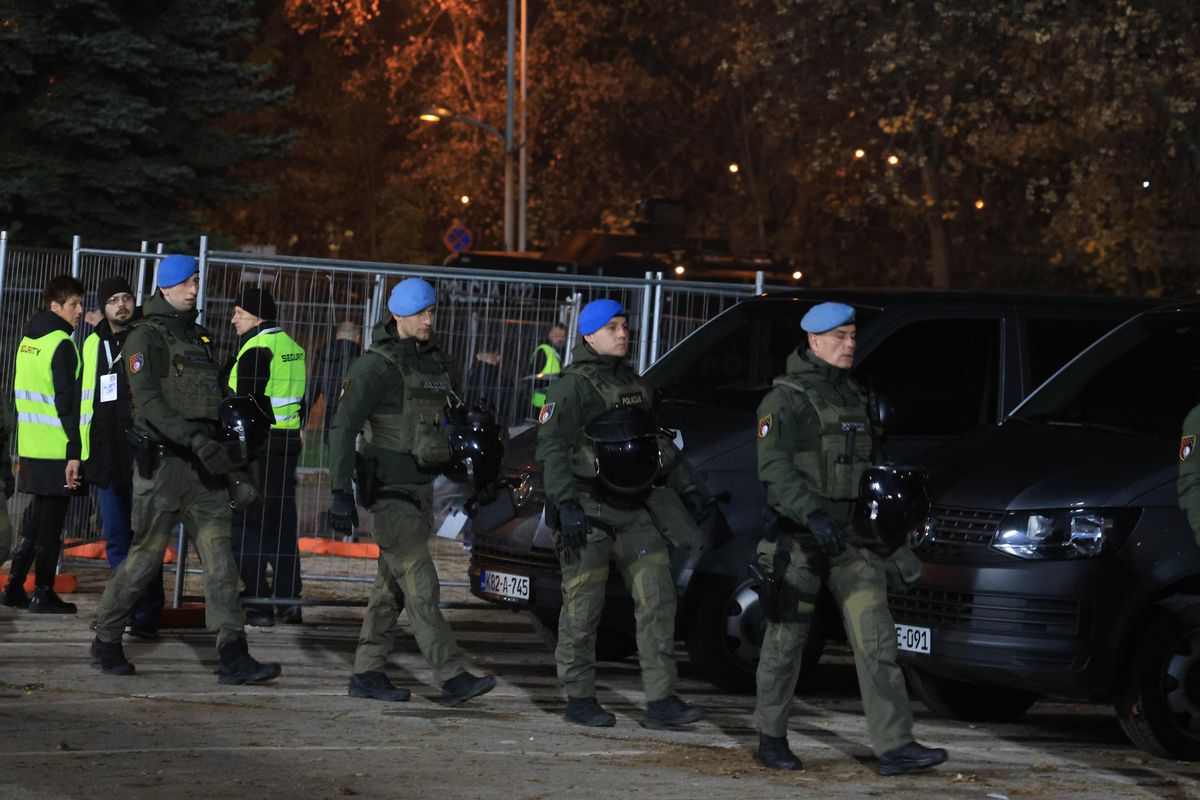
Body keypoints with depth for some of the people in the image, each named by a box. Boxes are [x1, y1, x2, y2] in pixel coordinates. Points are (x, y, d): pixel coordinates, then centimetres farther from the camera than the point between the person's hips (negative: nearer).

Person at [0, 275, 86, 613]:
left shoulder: (28, 340, 13)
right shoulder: (61, 344, -13)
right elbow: (68, 404, -18)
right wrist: (75, 453, -18)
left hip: (30, 449, 8)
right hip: (56, 451, -8)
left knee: (35, 521, 17)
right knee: (51, 525, -1)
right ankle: (43, 594, 3)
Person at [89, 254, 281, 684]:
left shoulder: (199, 335, 19)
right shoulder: (147, 336, -6)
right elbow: (148, 399, -18)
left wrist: (225, 449, 19)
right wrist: (196, 439, -27)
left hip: (204, 465, 7)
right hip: (163, 460, -7)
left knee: (219, 556, -3)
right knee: (146, 555, 0)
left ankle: (233, 656, -9)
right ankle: (106, 640, 17)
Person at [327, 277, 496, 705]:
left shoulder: (434, 360, 11)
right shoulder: (378, 366, -13)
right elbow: (344, 427, -17)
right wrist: (341, 492, -23)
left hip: (422, 486, 8)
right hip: (390, 489, -8)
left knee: (392, 586, 10)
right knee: (420, 585, -11)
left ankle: (367, 674, 16)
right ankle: (453, 677, -16)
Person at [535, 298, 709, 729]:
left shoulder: (634, 384, 18)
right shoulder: (573, 386, -7)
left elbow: (657, 442, 28)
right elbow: (550, 447, -16)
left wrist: (688, 488, 23)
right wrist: (564, 504, -25)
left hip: (633, 509, 7)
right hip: (588, 512, -7)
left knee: (657, 597, -1)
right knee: (583, 605, -2)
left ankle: (661, 702, -2)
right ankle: (580, 700, 9)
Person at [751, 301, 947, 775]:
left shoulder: (853, 397, 14)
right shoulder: (786, 400, -9)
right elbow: (773, 467, -21)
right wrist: (813, 514, -33)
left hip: (848, 533, 6)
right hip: (798, 535, -6)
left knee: (875, 638, -5)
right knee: (786, 640, 4)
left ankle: (894, 746, -10)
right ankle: (771, 740, 19)